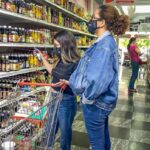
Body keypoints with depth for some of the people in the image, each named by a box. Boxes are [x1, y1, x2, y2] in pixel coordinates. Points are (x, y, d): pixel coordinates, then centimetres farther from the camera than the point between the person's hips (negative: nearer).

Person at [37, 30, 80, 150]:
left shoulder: (76, 63, -20)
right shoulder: (61, 60, 2)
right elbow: (54, 72, 19)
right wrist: (42, 58, 21)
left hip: (67, 101, -7)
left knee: (65, 131, 14)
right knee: (49, 130, 20)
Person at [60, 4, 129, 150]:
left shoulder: (104, 45, -25)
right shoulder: (106, 41, 8)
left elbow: (98, 78, -32)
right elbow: (91, 70, 14)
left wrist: (87, 98, -16)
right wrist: (71, 82, 17)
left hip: (95, 102, -9)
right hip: (102, 100, 9)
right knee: (103, 136, 26)